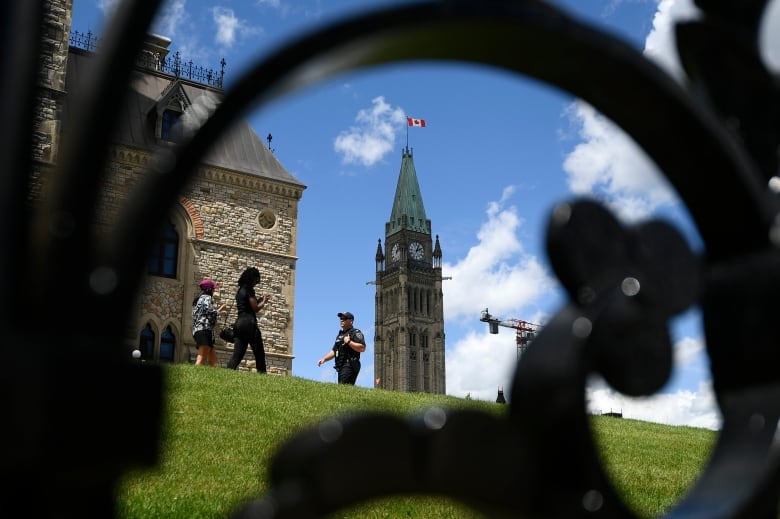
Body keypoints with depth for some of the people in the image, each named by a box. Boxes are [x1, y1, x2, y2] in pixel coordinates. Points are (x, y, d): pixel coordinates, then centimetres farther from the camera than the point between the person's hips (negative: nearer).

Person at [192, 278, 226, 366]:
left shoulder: (198, 299, 26)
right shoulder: (207, 298, 0)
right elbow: (211, 312, -13)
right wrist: (219, 310, 5)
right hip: (205, 330, -10)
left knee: (213, 359, 12)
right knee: (202, 358, -20)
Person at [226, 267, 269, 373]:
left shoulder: (240, 290, 18)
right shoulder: (249, 289, -8)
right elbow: (255, 308, -11)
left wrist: (258, 300, 19)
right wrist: (263, 302, 6)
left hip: (239, 322, 8)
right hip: (249, 322, -8)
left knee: (237, 353, 4)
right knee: (259, 353, -3)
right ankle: (261, 373, -6)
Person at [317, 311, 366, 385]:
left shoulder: (356, 333, 0)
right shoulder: (340, 334, 26)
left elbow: (362, 348, -14)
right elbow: (334, 351, 30)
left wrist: (349, 342, -15)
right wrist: (324, 359, 17)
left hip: (350, 365, -9)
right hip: (341, 366, 9)